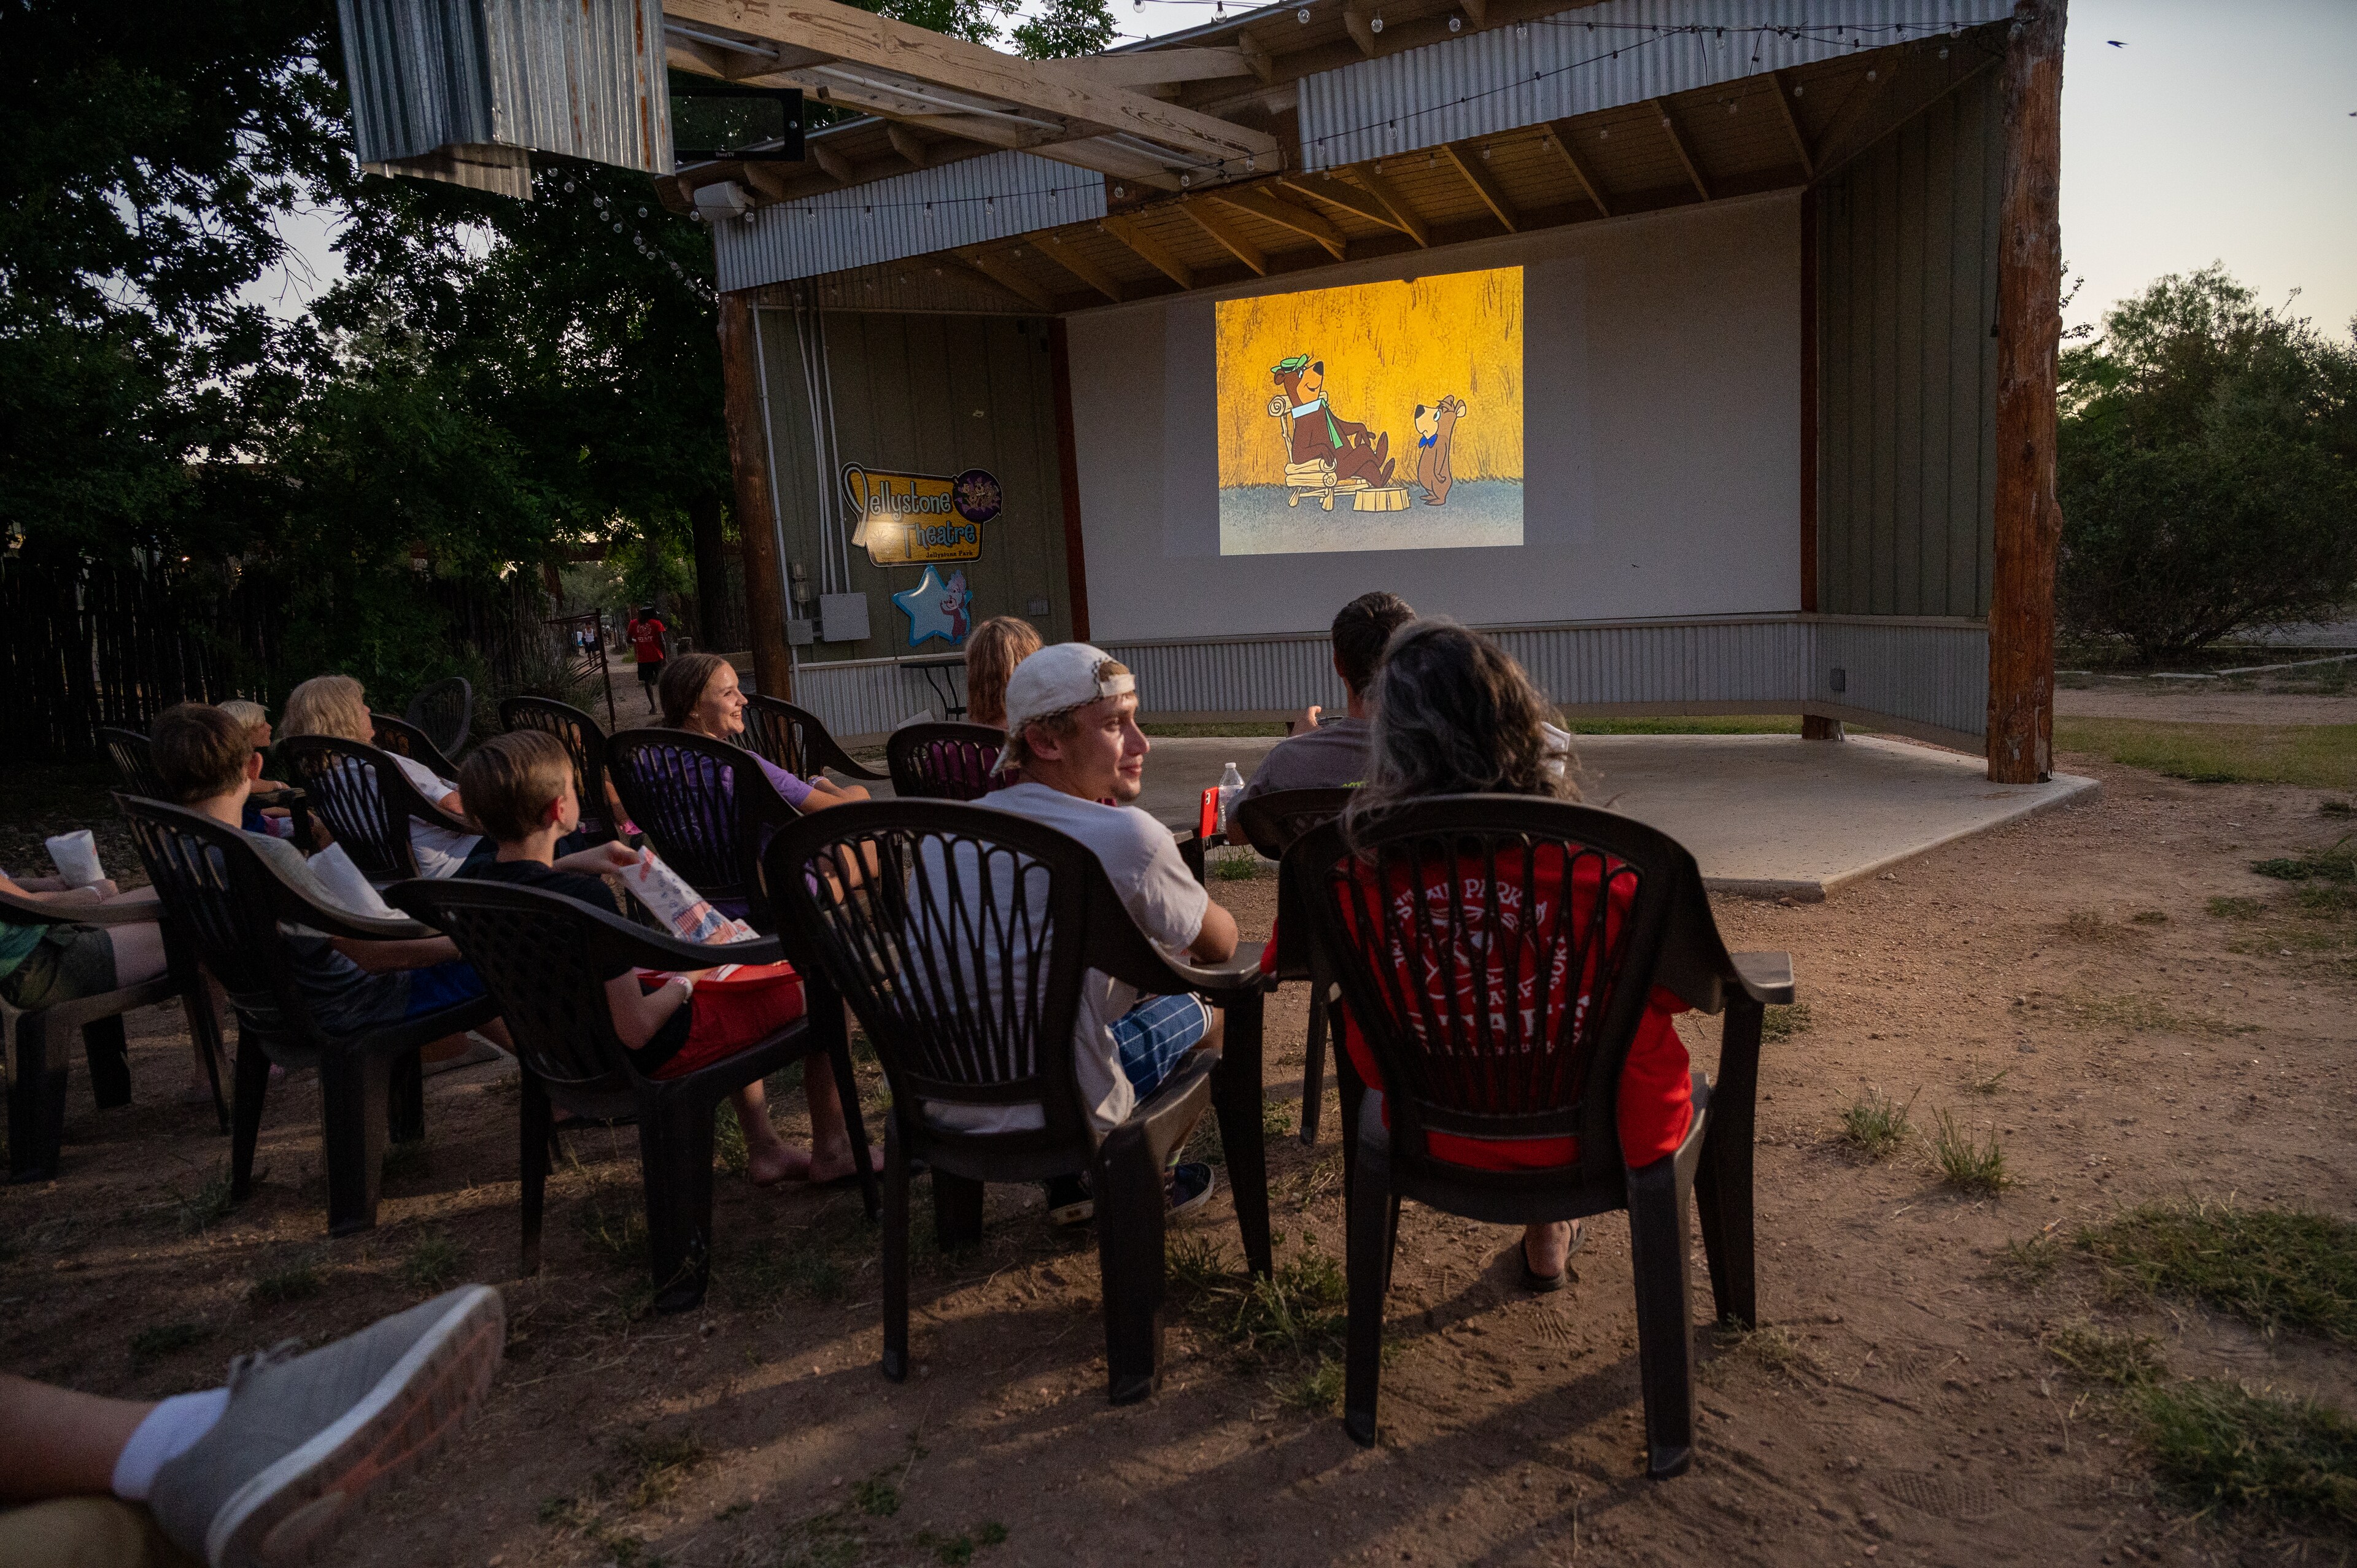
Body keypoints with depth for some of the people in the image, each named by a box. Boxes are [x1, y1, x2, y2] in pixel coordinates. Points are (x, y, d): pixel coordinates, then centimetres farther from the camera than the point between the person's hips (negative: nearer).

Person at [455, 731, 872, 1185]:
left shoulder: (474, 882, -9)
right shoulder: (584, 896, -34)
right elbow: (638, 1030, -30)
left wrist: (572, 862, 9)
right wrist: (688, 979, -13)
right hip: (649, 1056, -9)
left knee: (732, 981, 32)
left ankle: (765, 1150, 35)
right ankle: (832, 1151, 21)